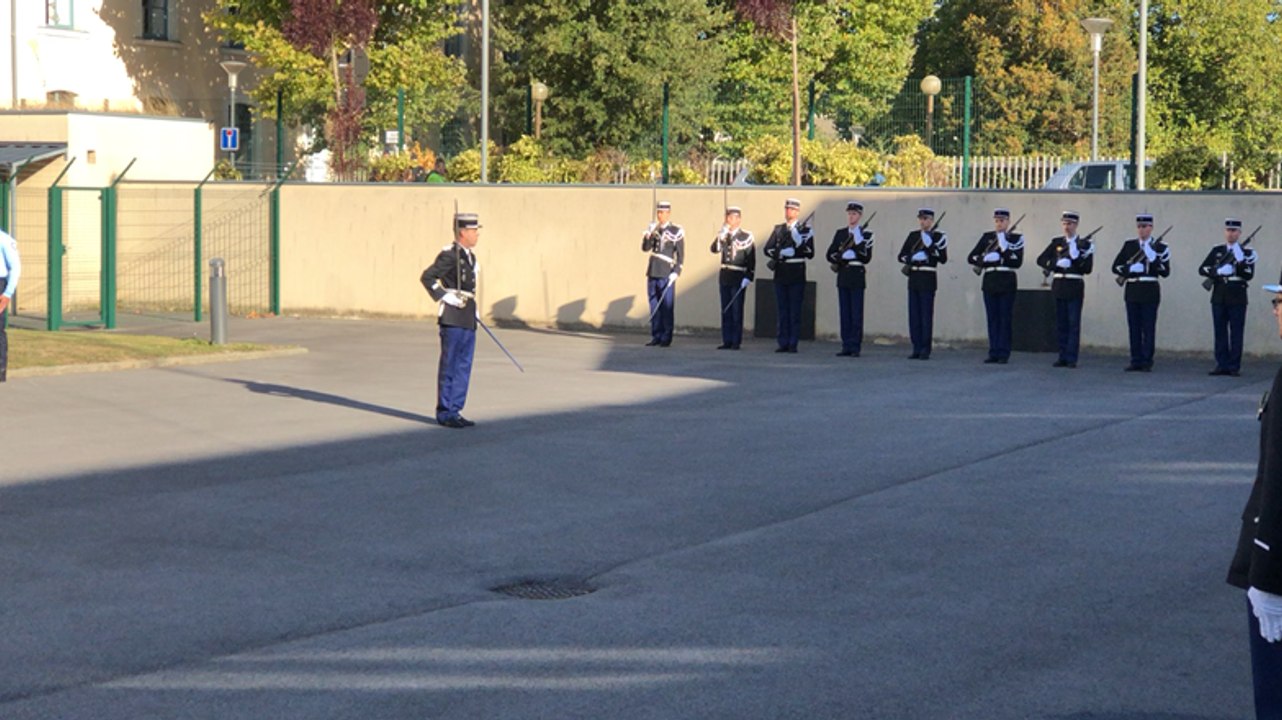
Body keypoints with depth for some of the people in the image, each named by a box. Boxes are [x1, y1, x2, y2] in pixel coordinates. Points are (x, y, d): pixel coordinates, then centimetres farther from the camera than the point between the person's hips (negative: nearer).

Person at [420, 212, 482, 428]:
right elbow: (427, 277, -18)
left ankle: (455, 410, 16)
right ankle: (445, 412, 3)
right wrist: (444, 297, -17)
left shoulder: (470, 255, 15)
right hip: (453, 319, -9)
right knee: (450, 366, -3)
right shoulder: (450, 255, -12)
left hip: (468, 320, 9)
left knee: (464, 366, 10)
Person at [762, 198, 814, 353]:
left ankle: (793, 344, 1)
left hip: (796, 276, -4)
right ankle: (783, 343, 10)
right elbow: (767, 249, 5)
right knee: (782, 311, 6)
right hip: (780, 275, 4)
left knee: (795, 311, -2)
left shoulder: (805, 230, 1)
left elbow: (810, 253, -4)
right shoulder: (778, 229, 13)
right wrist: (780, 253, -11)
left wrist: (799, 242, -16)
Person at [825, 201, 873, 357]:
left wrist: (857, 244, -17)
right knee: (844, 313, 5)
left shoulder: (865, 235, 0)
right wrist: (840, 257, -10)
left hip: (857, 276, -4)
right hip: (842, 276, 4)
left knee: (856, 313, -4)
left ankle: (855, 347, -3)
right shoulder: (840, 233, 12)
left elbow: (867, 258, -7)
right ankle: (846, 346, 8)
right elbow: (829, 254, 9)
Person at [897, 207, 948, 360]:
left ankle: (925, 350, -2)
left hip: (928, 279, -5)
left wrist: (931, 247, -20)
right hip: (913, 278, 5)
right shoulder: (913, 235, 13)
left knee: (926, 315, -5)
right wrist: (912, 258, -8)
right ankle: (916, 349, 9)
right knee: (914, 314, 4)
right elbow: (901, 255, 12)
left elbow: (943, 258, -8)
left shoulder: (938, 237, -1)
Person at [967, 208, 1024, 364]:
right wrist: (985, 259, -10)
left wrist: (1001, 259, -16)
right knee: (992, 318, 4)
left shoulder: (1016, 238, 3)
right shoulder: (987, 237, 10)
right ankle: (993, 353, 8)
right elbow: (971, 257, 6)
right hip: (990, 281, 3)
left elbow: (1018, 262, -8)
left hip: (1007, 282, -3)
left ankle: (1004, 354, 0)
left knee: (1005, 319, -2)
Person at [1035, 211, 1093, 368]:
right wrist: (1056, 264, -11)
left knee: (1074, 324, -4)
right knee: (1061, 324, 7)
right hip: (1059, 286, 4)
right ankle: (1063, 357, 12)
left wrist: (1077, 258, -19)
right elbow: (1041, 260, 4)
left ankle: (1071, 358, -3)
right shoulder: (1057, 242, 10)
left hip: (1075, 287, -4)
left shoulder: (1084, 244, 1)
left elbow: (1088, 269, -4)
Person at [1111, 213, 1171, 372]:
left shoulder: (1160, 247, 1)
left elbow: (1166, 272, -5)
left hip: (1150, 292, -3)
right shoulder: (1129, 245, 9)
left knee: (1148, 328, -2)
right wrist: (1130, 269, -9)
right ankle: (1136, 361, 11)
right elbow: (1116, 266, 8)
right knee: (1134, 328, 5)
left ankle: (1147, 363, 1)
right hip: (1132, 291, 3)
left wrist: (1154, 259, -18)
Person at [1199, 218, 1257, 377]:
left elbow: (1249, 275, -7)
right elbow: (1202, 269, 4)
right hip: (1219, 297, 3)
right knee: (1220, 332, 4)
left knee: (1236, 333, -2)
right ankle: (1221, 365, 9)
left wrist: (1240, 260, -19)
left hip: (1237, 298, -3)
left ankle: (1234, 367, 0)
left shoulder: (1247, 253, 4)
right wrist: (1219, 271, -12)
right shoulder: (1217, 250, 12)